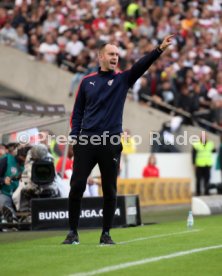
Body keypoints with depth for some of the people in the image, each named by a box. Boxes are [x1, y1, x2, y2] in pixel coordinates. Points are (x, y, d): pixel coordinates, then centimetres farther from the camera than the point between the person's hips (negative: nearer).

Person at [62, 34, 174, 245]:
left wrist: (160, 49, -24)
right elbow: (78, 111, 14)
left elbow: (142, 65, -9)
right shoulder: (87, 81, 10)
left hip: (111, 144, 0)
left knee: (110, 191, 3)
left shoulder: (122, 79, 7)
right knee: (77, 186, -2)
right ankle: (73, 232, 6)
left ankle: (106, 234, 12)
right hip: (86, 141, 0)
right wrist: (74, 136, 2)